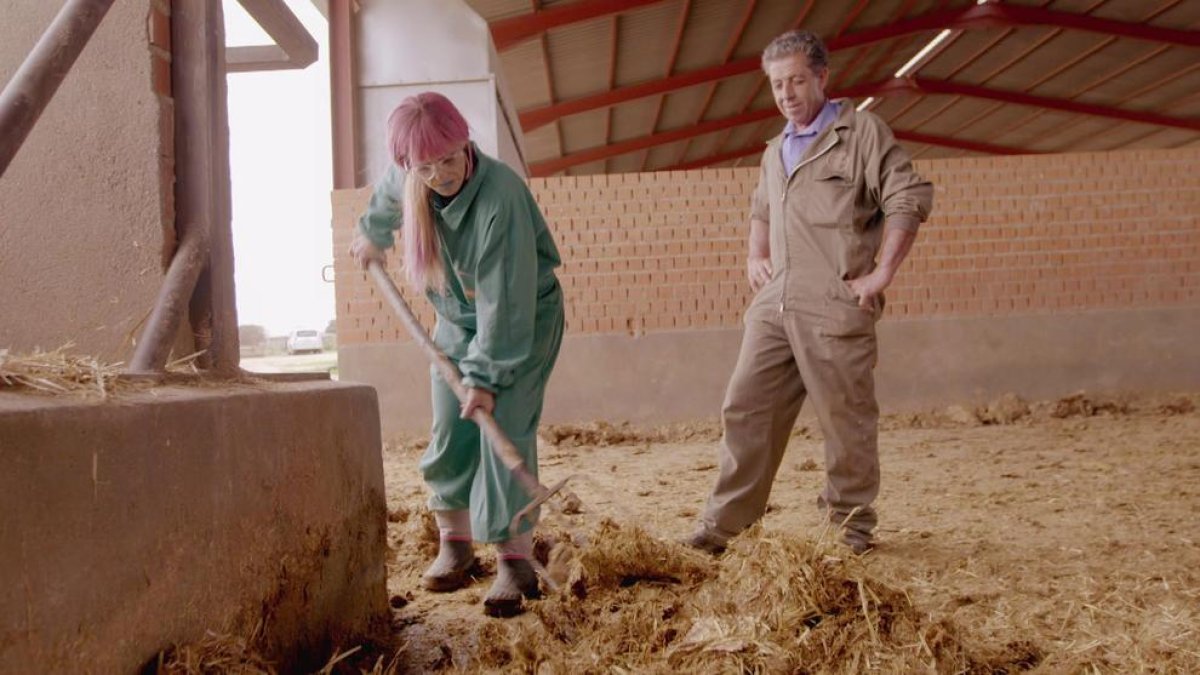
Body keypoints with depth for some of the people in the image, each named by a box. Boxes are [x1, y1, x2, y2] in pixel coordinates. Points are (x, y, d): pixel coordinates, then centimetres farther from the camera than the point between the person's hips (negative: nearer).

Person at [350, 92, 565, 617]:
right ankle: (455, 544, 17)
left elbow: (505, 300, -31)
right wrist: (373, 235, 31)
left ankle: (515, 559, -9)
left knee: (504, 429, -15)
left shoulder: (500, 195, -34)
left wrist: (487, 376, -29)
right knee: (450, 433, 3)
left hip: (524, 319, -6)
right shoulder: (405, 179, -14)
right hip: (456, 320, 6)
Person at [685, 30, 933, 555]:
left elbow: (910, 197, -6)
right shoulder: (775, 151, 22)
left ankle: (851, 526, 16)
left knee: (846, 419, 0)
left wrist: (882, 273, -11)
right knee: (746, 409, 3)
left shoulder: (862, 132, 1)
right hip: (774, 304, 6)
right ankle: (723, 525, 9)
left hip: (834, 306, -6)